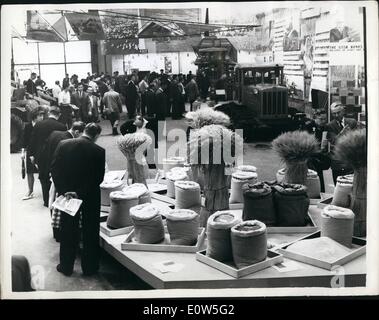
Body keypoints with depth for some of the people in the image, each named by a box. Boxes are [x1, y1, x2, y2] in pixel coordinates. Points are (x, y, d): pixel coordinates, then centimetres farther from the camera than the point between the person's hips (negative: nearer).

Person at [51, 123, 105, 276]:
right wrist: (81, 192, -12)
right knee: (90, 233, 12)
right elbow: (98, 178, -15)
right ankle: (89, 268, 20)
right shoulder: (99, 151, -14)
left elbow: (54, 169, -8)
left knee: (68, 232, 14)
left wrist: (63, 190, -11)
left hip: (67, 195, 2)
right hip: (90, 199, -2)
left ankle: (66, 267, 23)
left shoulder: (63, 144, -7)